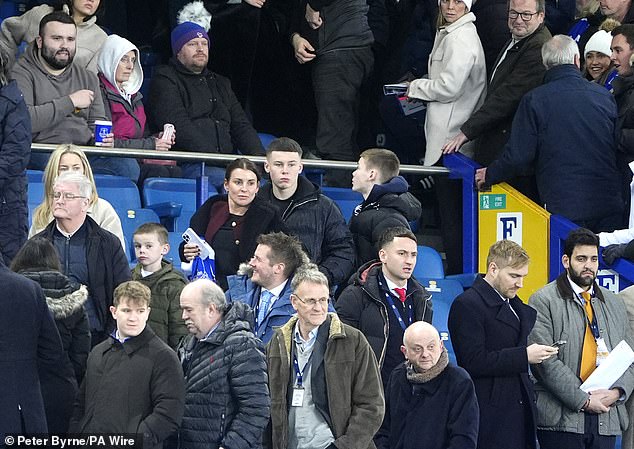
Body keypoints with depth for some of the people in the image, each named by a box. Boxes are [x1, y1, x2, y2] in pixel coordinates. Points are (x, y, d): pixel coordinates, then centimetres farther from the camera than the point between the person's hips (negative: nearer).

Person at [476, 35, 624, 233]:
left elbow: (520, 156, -7)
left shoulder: (534, 100, -6)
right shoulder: (604, 96, 3)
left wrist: (490, 174, 11)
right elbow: (621, 148, 11)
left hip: (564, 208, -3)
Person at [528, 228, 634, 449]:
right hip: (562, 420, -5)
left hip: (607, 420, 5)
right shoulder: (543, 301, -1)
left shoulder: (614, 304, 18)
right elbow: (545, 361, -10)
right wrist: (583, 400, -14)